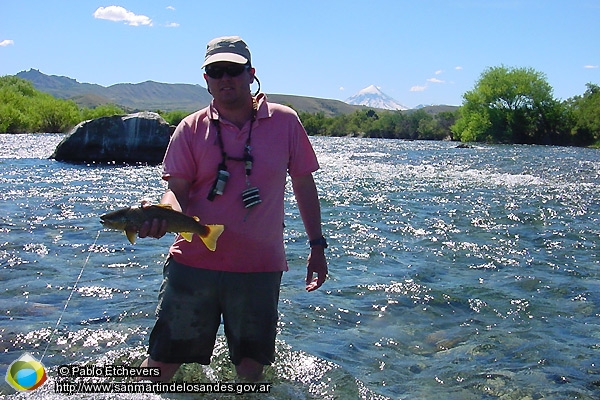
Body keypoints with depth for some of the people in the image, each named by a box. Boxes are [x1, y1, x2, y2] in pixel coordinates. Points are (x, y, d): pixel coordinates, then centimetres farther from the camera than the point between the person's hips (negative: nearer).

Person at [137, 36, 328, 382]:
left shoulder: (285, 121, 2)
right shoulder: (191, 129, 1)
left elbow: (304, 184, 8)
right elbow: (177, 190, -4)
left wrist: (317, 245, 7)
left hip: (260, 267, 0)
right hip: (194, 262, 0)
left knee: (251, 368, 10)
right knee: (163, 361, 7)